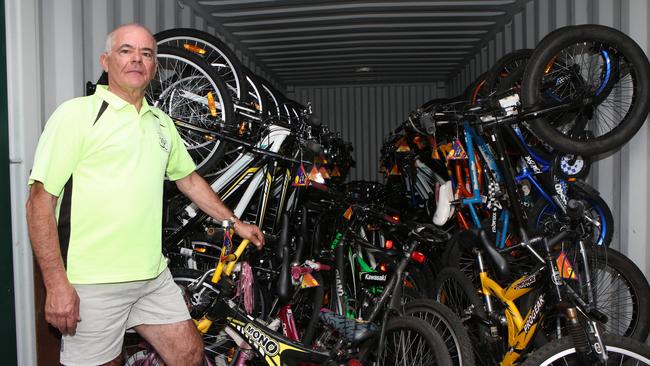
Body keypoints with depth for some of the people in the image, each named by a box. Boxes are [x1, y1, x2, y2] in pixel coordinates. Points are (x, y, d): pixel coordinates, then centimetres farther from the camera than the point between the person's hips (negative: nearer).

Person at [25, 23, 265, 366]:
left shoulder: (162, 122, 14)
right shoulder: (76, 114, -7)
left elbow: (188, 180, 25)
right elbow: (41, 199, -11)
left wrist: (236, 223, 24)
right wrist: (56, 285, -16)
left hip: (154, 275, 6)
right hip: (93, 285, -6)